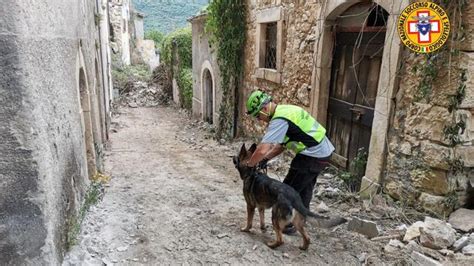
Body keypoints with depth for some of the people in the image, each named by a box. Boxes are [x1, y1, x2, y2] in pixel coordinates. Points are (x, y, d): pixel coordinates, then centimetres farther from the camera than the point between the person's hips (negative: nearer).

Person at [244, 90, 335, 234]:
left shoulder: (279, 120, -21)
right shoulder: (284, 110, 11)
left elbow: (263, 149, -26)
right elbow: (281, 144, 16)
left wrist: (250, 165, -11)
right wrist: (265, 159, 7)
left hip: (313, 156, -10)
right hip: (324, 151, 10)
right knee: (305, 188, 25)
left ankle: (288, 224, 17)